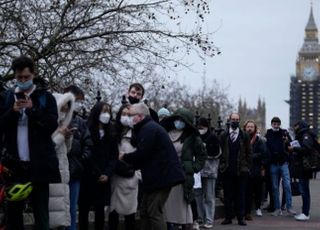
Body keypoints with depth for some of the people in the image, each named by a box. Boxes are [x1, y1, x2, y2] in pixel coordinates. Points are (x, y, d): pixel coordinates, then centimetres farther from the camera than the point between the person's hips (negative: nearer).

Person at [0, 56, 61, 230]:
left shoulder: (46, 97, 3)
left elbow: (52, 125, -5)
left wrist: (32, 109, -15)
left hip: (38, 164, -2)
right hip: (14, 163, 2)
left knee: (40, 211, 0)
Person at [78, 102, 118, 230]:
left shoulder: (110, 134, 12)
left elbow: (113, 156, 5)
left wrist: (107, 174, -9)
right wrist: (98, 174, -11)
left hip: (104, 180, 4)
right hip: (87, 178, -4)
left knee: (100, 210, 4)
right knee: (84, 209, 2)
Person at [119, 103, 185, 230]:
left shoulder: (148, 129, -14)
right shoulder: (147, 127, 19)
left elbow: (141, 154, -20)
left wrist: (124, 157, -4)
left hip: (161, 176, -11)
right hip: (159, 176, 11)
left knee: (154, 213, -9)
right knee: (145, 212, 14)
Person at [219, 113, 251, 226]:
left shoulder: (244, 136, 6)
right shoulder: (223, 136, 8)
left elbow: (248, 153, 6)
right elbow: (220, 151, 8)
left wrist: (246, 166, -1)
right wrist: (222, 165, 1)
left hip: (241, 170, -1)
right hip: (227, 170, 1)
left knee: (241, 195, 2)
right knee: (228, 195, 3)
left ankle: (241, 218, 6)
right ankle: (228, 217, 9)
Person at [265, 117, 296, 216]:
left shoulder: (284, 133, 4)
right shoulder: (268, 135, 5)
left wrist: (287, 142, -16)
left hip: (283, 163, -1)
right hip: (273, 164, 1)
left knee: (287, 185, -7)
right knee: (275, 187, 5)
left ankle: (289, 207, -1)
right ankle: (277, 209, 12)